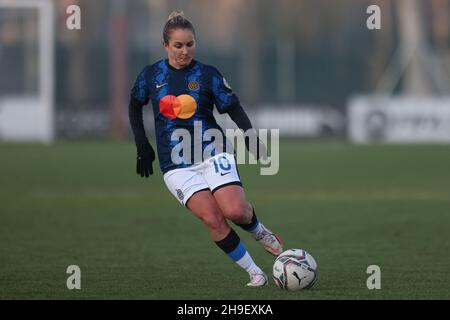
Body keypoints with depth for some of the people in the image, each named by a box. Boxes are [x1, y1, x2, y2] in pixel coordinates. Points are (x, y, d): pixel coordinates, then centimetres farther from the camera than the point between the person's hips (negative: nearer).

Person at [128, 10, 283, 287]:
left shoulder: (208, 75, 0)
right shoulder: (151, 75, 4)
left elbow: (235, 109, 2)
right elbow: (135, 106, 21)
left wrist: (251, 136, -15)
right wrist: (143, 147, 14)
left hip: (212, 152, -1)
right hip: (176, 165, 1)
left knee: (235, 211, -20)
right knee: (212, 219, -17)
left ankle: (259, 231, 16)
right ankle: (255, 273, -5)